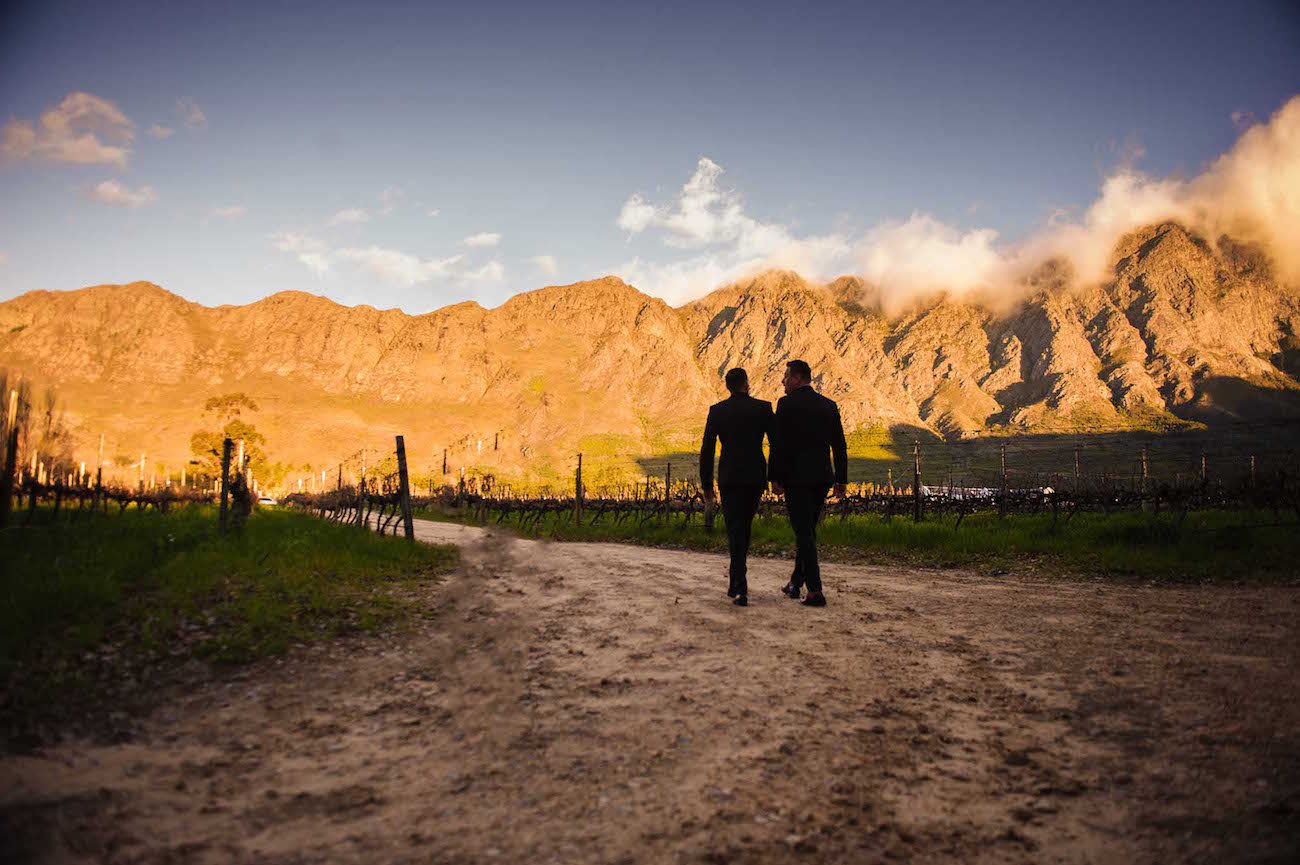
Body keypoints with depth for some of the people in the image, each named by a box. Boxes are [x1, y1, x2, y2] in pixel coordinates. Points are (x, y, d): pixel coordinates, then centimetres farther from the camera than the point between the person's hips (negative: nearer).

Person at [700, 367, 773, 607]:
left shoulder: (716, 411, 1)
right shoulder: (763, 408, 0)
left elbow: (707, 450, 2)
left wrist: (706, 484, 9)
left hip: (729, 478, -1)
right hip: (755, 477, 1)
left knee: (735, 531, -1)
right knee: (744, 528, 18)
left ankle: (741, 588, -15)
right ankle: (736, 583, 26)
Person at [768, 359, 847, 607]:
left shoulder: (786, 404, -7)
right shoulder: (829, 405, 10)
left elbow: (779, 444, -12)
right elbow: (839, 446, 9)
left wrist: (774, 478, -7)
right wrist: (841, 480, 13)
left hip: (796, 477, -6)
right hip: (822, 477, 6)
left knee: (804, 533, -2)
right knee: (808, 530, 18)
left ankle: (815, 591, -6)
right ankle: (795, 583, 28)